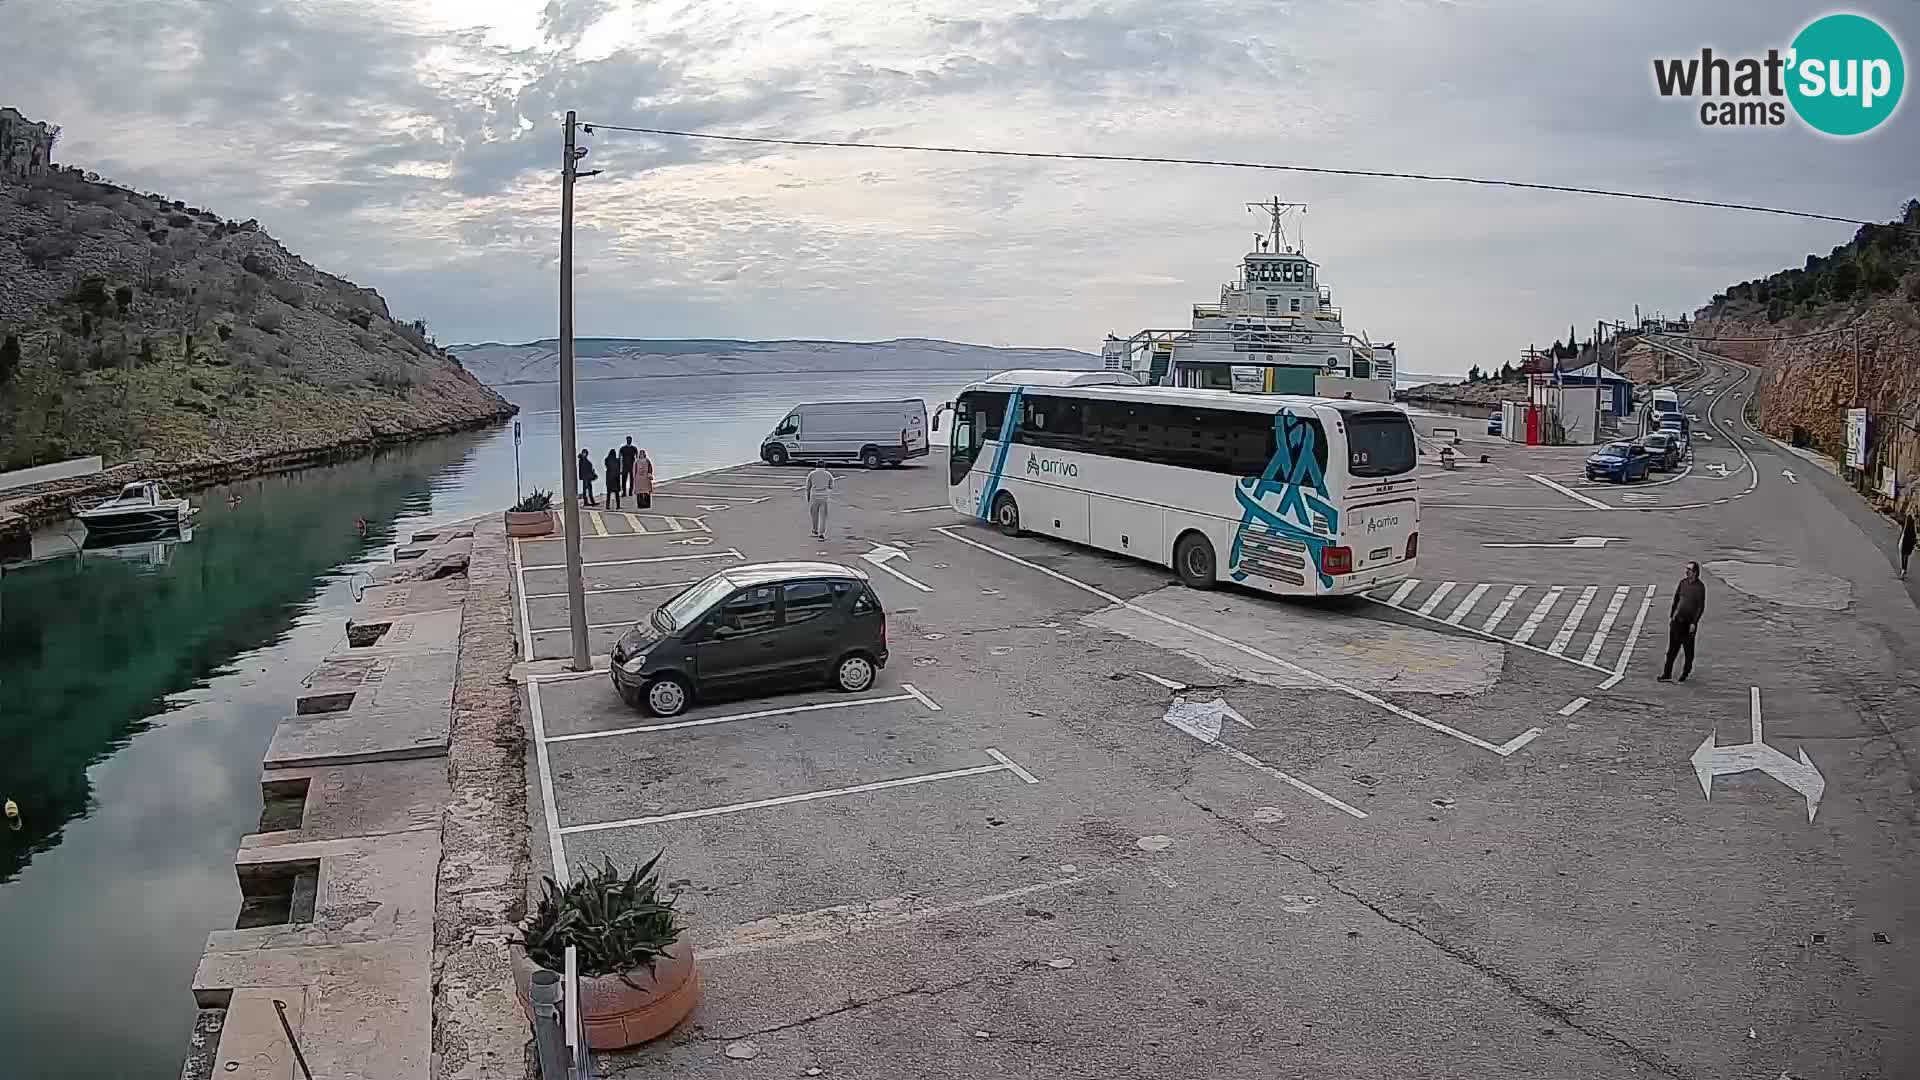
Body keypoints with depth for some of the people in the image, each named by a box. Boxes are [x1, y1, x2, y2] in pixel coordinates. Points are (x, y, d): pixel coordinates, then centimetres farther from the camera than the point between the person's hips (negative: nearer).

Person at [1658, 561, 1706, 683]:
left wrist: (1694, 623, -15)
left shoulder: (1700, 586, -12)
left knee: (1688, 650, 8)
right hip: (1677, 620, 5)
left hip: (1689, 622, -5)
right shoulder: (1683, 582, 5)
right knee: (1672, 648, 6)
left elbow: (1701, 607, -12)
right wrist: (1671, 616, 13)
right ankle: (1667, 675, 9)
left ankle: (1685, 673, 22)